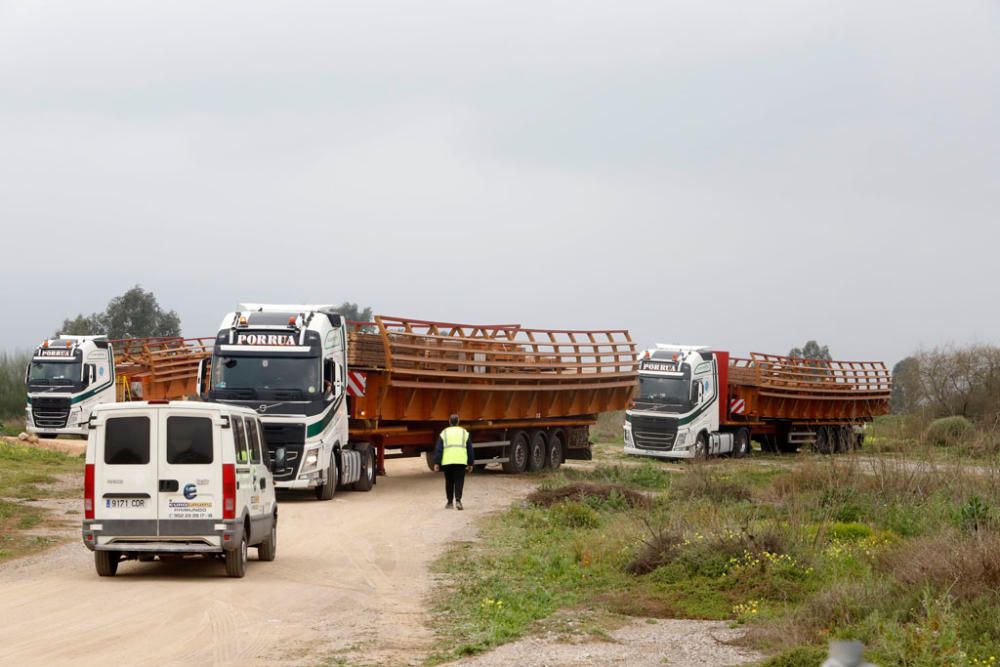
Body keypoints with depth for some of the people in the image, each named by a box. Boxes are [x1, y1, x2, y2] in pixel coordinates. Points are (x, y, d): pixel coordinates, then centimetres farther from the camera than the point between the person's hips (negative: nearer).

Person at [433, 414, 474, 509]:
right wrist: (470, 464, 16)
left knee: (449, 481, 13)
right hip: (461, 461, -1)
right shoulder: (464, 433, 10)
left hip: (447, 462, 1)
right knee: (459, 482, 1)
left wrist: (436, 463, 1)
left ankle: (449, 502, 17)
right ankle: (458, 500, -16)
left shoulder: (444, 433, 8)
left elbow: (438, 449, 1)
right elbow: (470, 450, 11)